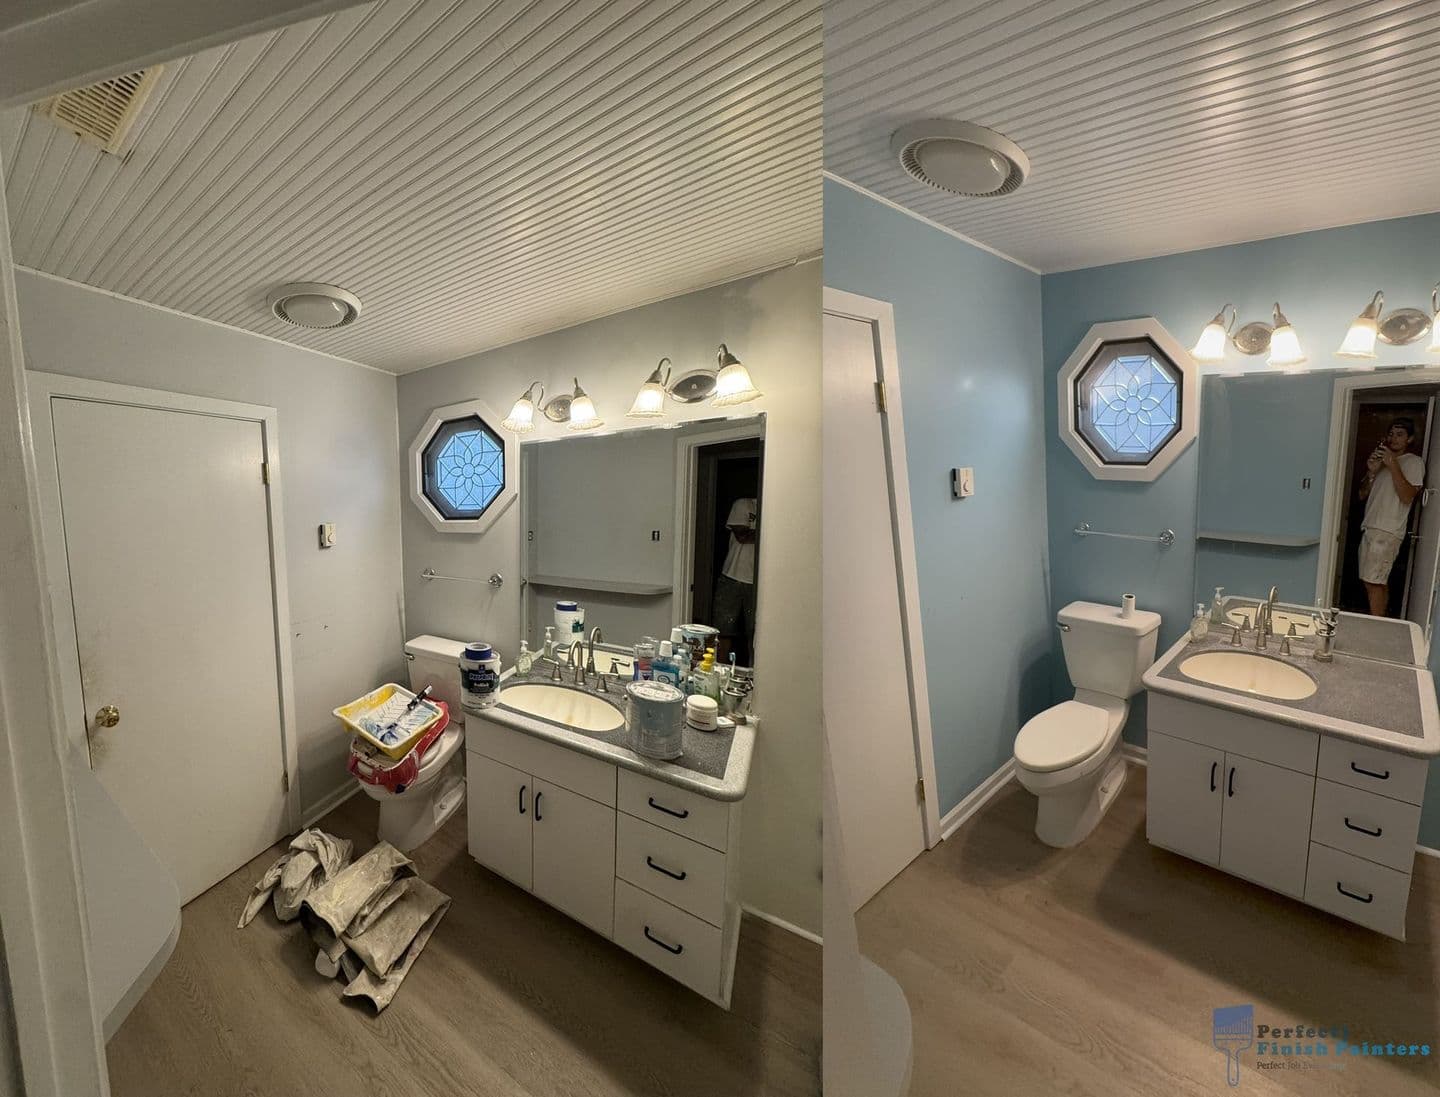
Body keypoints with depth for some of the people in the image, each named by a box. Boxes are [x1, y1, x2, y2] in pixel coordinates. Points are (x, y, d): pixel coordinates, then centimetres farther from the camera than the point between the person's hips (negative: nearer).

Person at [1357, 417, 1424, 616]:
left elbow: (1407, 497, -12)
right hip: (1370, 527, 6)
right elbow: (1362, 496, 15)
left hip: (1388, 531, -6)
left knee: (1373, 582, -12)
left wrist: (1393, 465, -15)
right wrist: (1371, 472, -1)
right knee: (1379, 582, 8)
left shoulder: (1414, 462, 1)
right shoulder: (1381, 461, 20)